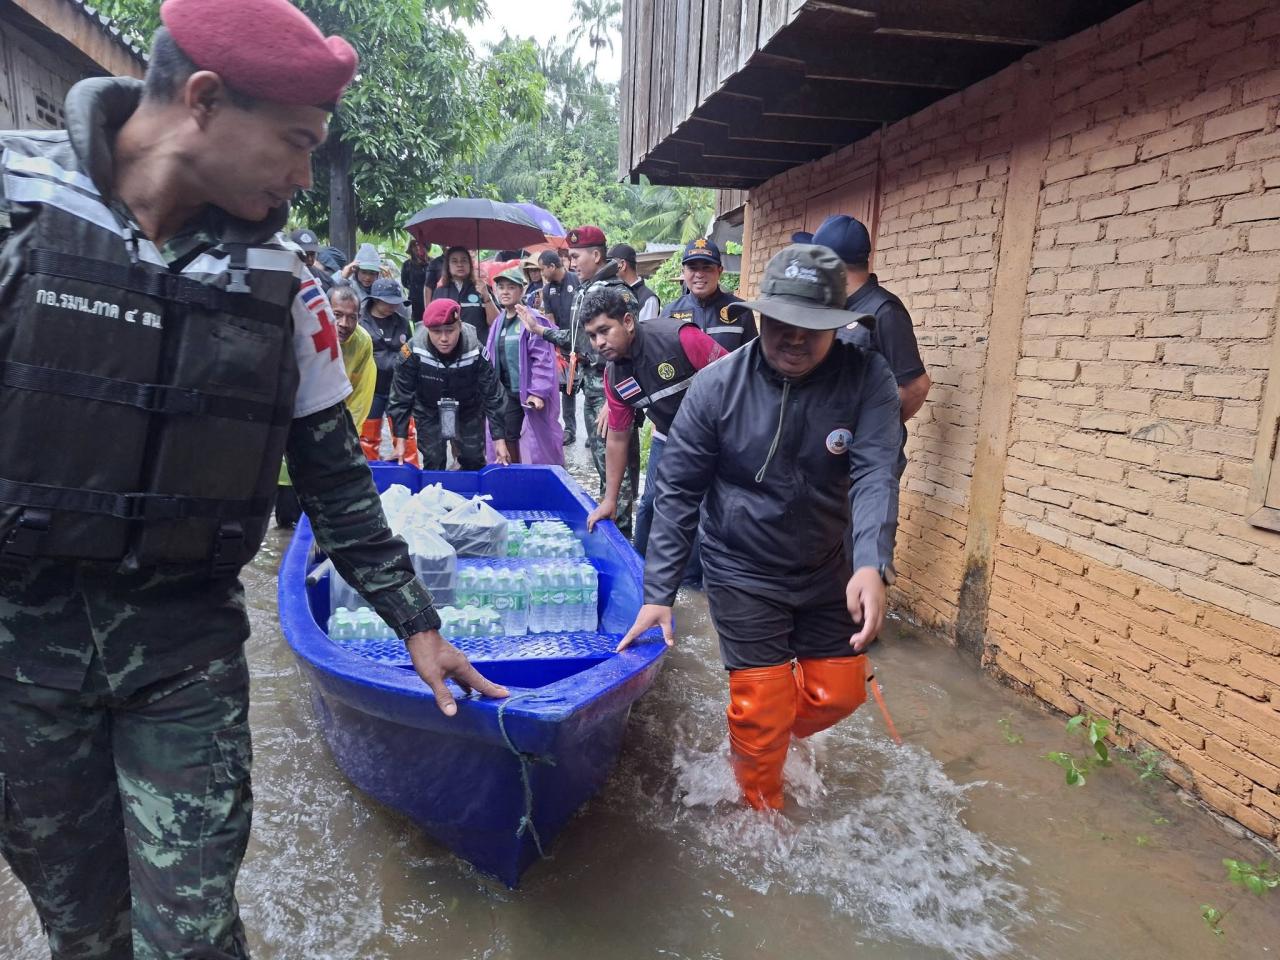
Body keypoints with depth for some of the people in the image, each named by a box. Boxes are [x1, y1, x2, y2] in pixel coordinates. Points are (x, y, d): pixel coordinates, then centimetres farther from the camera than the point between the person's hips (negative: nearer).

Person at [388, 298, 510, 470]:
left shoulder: (476, 352, -29)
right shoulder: (414, 352, -29)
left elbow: (493, 395, -20)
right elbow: (401, 396, -18)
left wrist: (500, 438, -20)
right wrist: (401, 439, -18)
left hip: (469, 411, 0)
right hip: (429, 413, 0)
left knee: (474, 462, 4)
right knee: (433, 464, -3)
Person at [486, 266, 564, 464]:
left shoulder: (532, 319, -14)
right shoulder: (499, 321, 9)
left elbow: (543, 359, -18)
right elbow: (492, 358, 16)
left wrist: (539, 392, -22)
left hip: (530, 394, -7)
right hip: (508, 393, 7)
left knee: (539, 442, 3)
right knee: (508, 437, 11)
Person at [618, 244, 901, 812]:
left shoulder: (866, 380, -13)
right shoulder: (717, 386, -16)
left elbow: (875, 474, -24)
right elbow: (678, 492, -12)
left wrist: (873, 565, -42)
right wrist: (658, 593, -14)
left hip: (827, 573, 3)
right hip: (744, 577, -3)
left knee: (839, 695, 14)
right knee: (762, 712, 2)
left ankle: (756, 741, 45)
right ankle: (762, 815, 32)